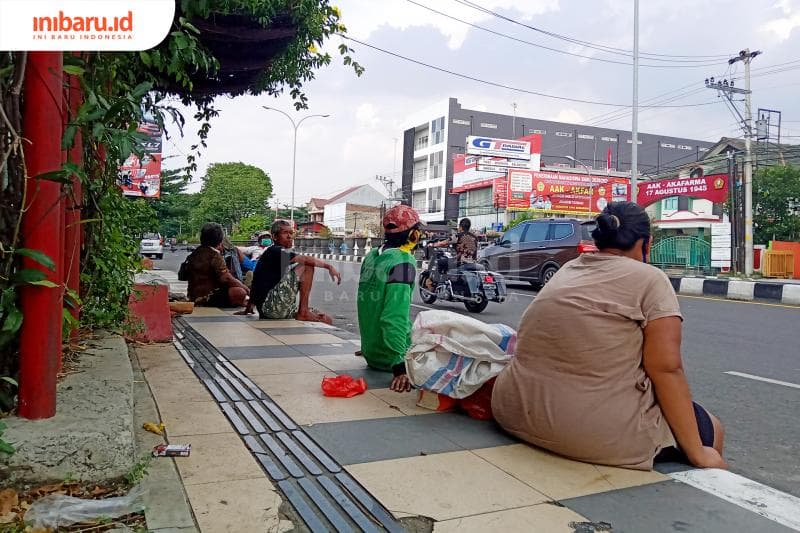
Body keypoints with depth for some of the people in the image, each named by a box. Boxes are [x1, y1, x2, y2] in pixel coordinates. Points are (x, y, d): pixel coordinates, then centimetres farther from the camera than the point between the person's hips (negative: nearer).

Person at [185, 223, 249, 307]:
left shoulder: (195, 253, 11)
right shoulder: (215, 256, -14)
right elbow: (226, 278, -24)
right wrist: (246, 288, -13)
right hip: (207, 298, -10)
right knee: (240, 292, -27)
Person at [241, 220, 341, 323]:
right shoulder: (274, 251, -4)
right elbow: (305, 260, -18)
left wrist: (247, 310, 37)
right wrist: (329, 266, -11)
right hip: (270, 304, -9)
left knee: (327, 320, 0)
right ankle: (303, 312, -11)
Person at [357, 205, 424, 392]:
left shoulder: (372, 257, 5)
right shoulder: (403, 263, -19)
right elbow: (395, 318, -27)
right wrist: (400, 367, -27)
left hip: (370, 351, 8)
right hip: (390, 357, -8)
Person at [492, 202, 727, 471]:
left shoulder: (567, 270, 13)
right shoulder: (649, 280, -4)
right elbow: (666, 369, -12)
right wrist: (698, 454, -6)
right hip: (600, 434, -7)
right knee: (711, 430, 18)